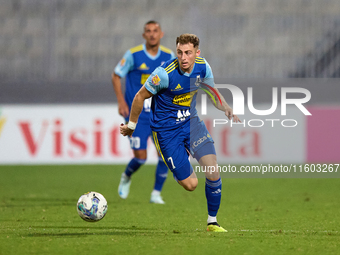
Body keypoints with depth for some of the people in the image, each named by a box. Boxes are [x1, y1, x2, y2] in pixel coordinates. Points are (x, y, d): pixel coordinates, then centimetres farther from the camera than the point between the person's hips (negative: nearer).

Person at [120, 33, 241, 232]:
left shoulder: (203, 67, -8)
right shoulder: (165, 73, -24)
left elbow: (212, 91, 12)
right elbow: (141, 96, -10)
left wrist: (228, 109, -6)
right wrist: (131, 126, 2)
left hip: (191, 122, 5)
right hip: (166, 130, -5)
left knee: (213, 172, -10)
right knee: (190, 184, -8)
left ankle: (212, 221, 9)